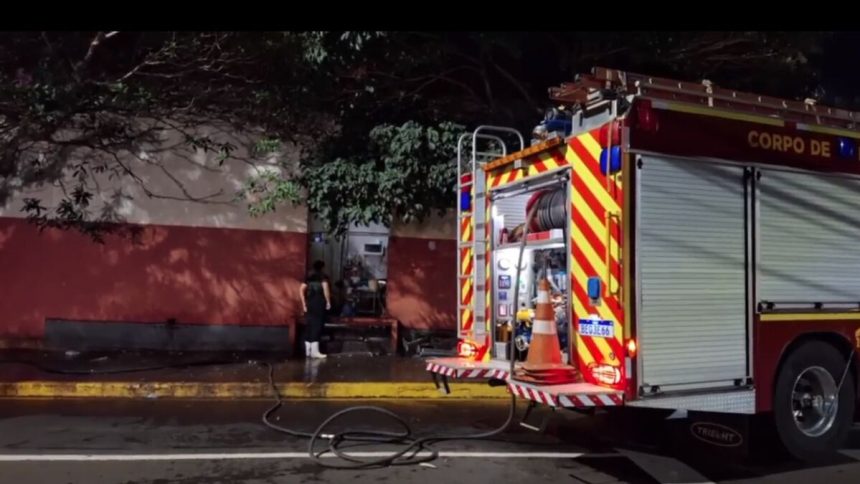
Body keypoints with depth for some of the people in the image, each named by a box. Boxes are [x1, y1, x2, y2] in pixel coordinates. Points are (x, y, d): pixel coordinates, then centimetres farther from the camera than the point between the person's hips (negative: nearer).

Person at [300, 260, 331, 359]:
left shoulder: (309, 277, 15)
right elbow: (325, 288, -15)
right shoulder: (323, 276, 0)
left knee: (309, 326, 9)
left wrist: (304, 303, 12)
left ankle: (308, 350, 12)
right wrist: (328, 302, -8)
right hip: (319, 303, -5)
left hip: (309, 303, 5)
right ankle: (314, 351, -8)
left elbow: (301, 290, 9)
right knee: (317, 326, -5)